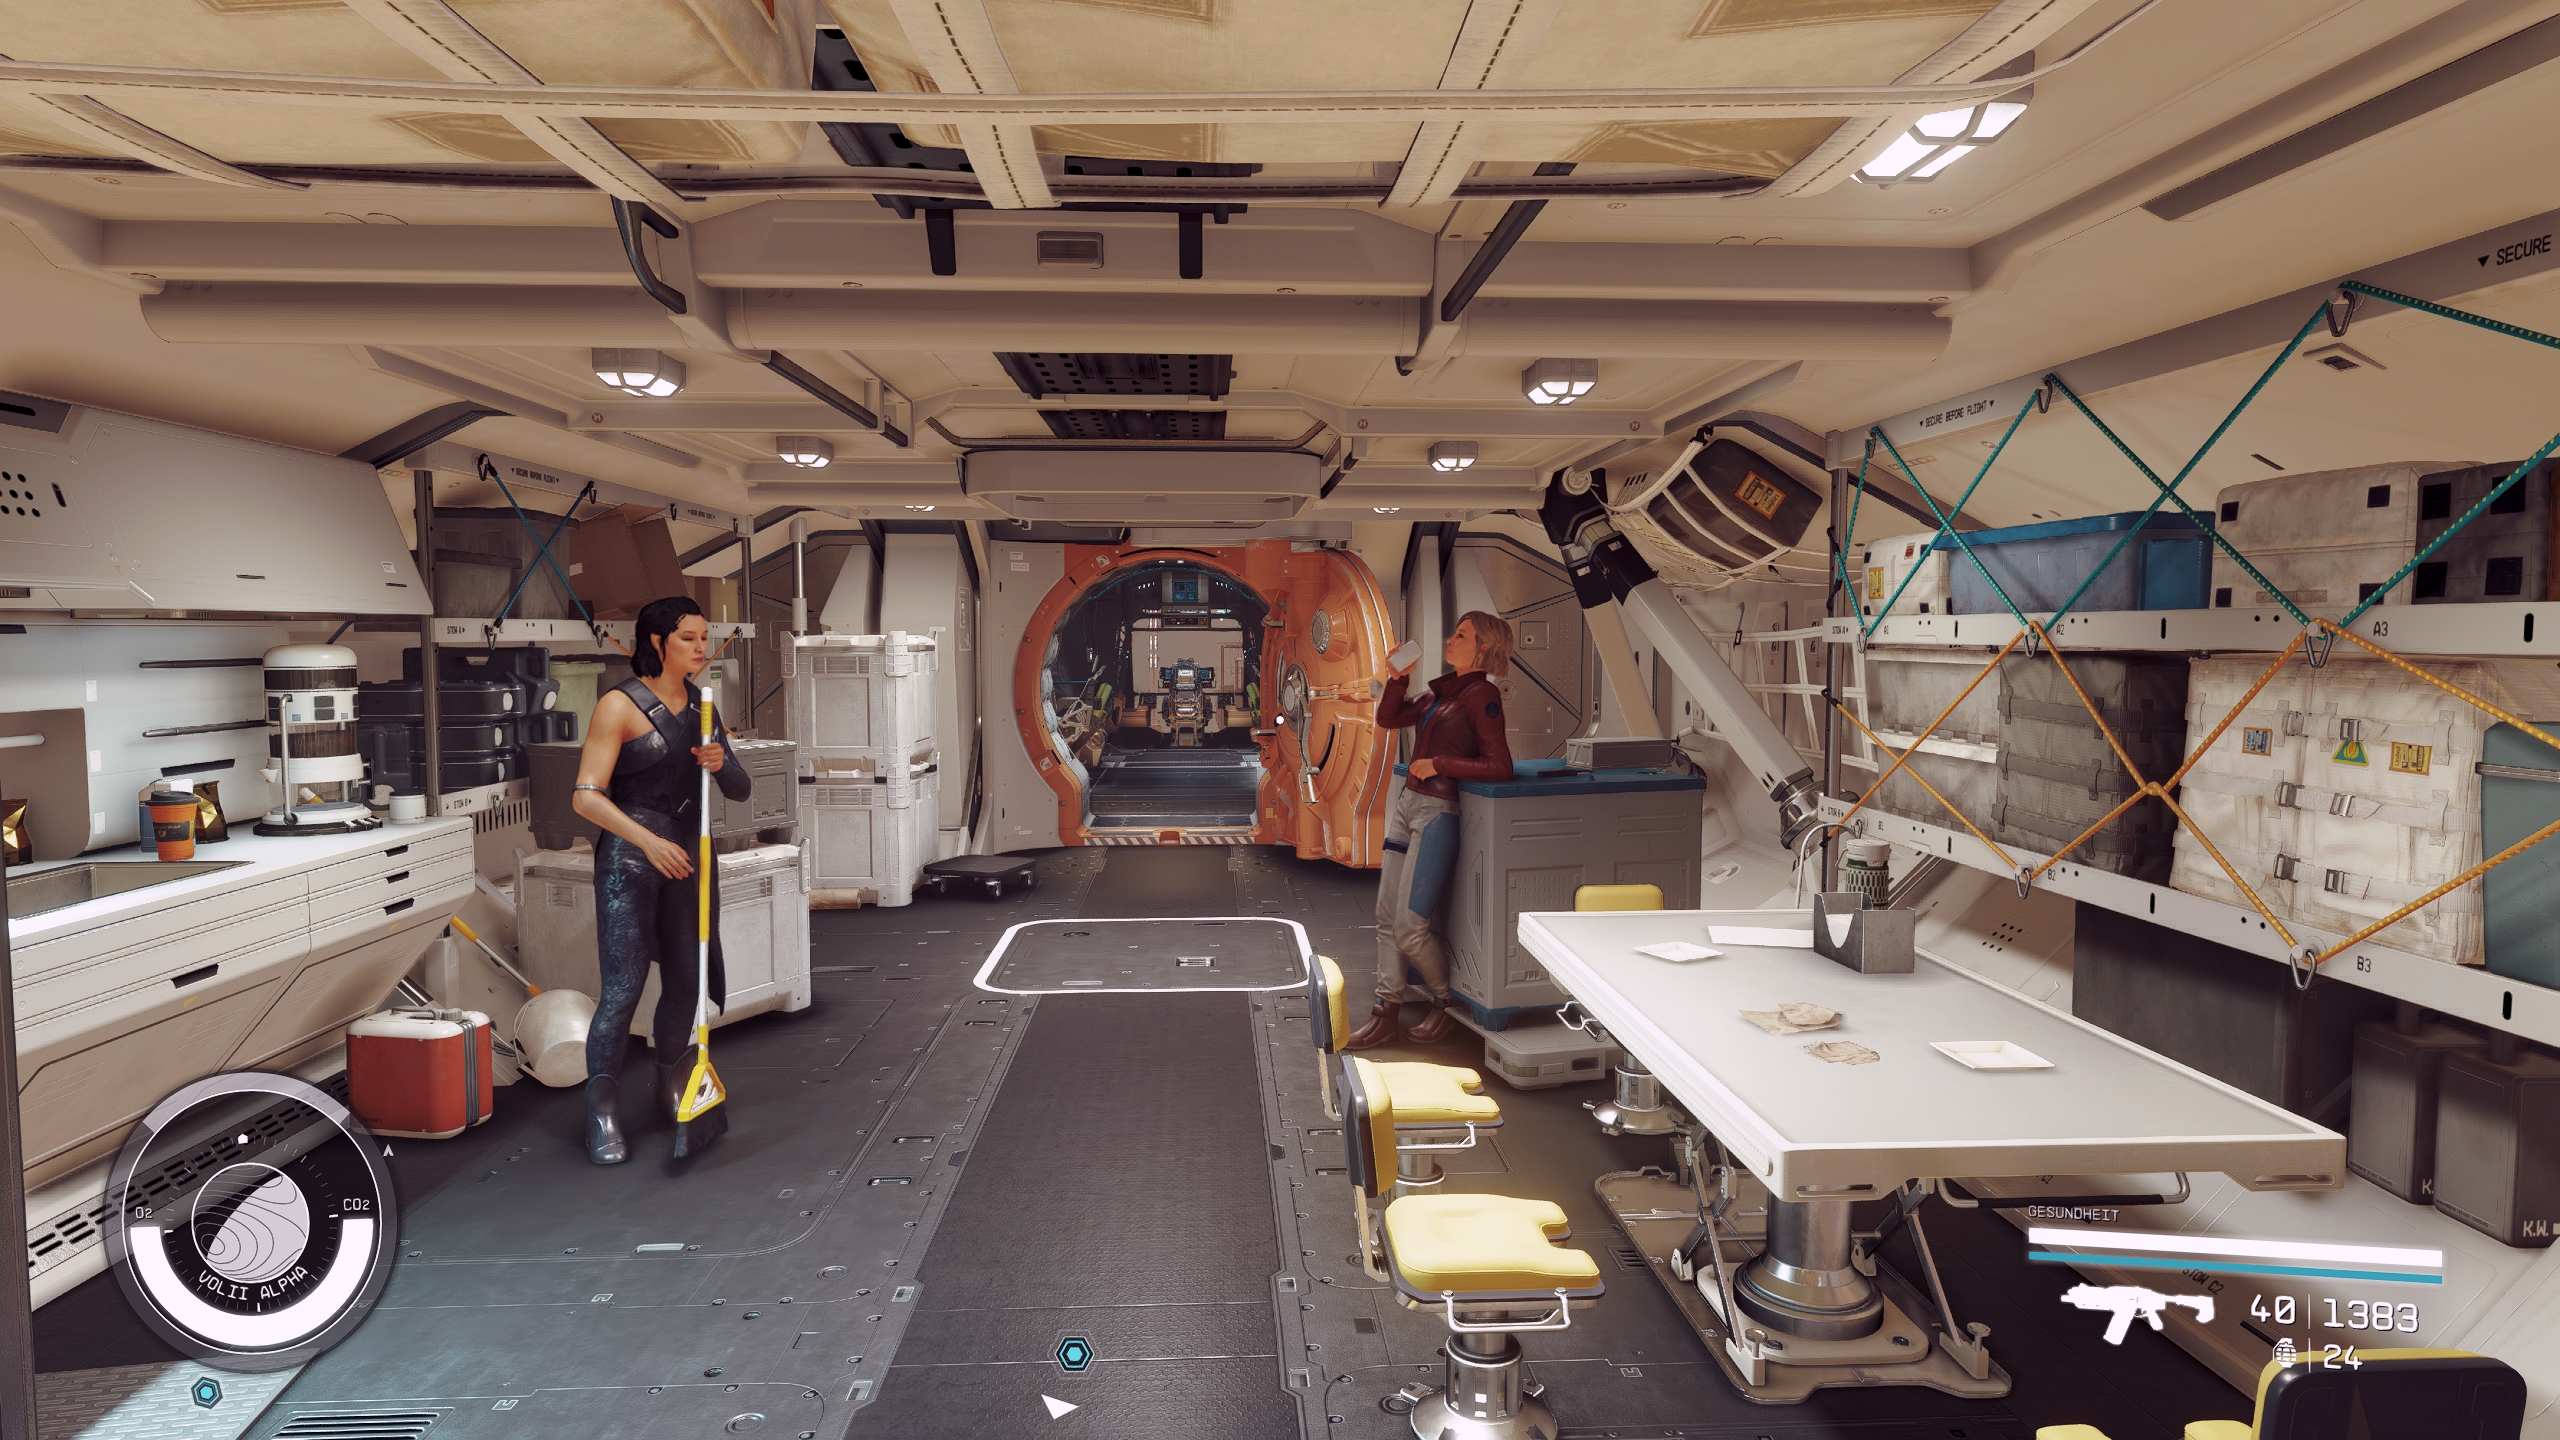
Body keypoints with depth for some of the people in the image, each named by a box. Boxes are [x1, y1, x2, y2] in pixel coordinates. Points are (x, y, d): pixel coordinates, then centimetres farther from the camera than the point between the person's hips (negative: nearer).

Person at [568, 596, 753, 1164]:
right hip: (629, 860, -6)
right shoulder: (620, 705, -7)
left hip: (689, 856, 6)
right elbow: (587, 795, -13)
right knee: (623, 988, -8)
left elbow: (741, 790, 10)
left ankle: (671, 1093, 28)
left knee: (685, 983, 10)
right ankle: (602, 1114, 3)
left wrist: (721, 763, -12)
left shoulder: (703, 705, 11)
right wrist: (649, 841, -24)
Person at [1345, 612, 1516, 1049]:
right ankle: (1387, 1011, 16)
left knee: (1410, 926, -6)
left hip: (1437, 814, -9)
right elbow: (1387, 719, 18)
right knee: (1387, 917, 8)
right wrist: (1399, 677, 4)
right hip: (1408, 804, 9)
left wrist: (1438, 763, -14)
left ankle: (1448, 1003, 16)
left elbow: (1499, 767, -19)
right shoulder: (1445, 692, 14)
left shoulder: (1482, 695, -11)